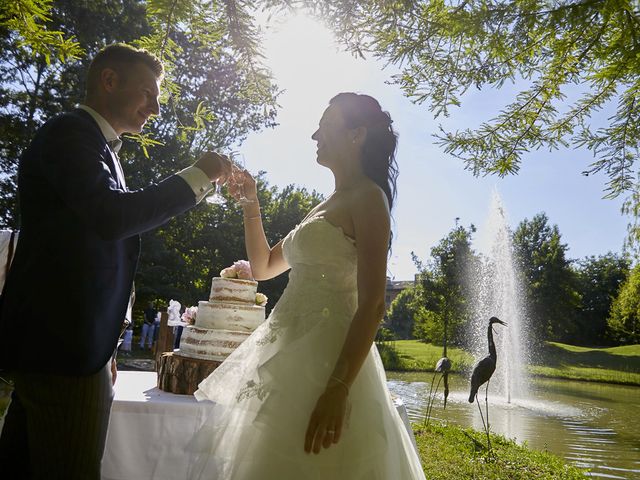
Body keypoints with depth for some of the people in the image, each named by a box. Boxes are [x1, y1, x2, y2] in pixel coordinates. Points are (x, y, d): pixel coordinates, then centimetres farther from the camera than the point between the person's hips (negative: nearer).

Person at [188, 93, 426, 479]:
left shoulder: (367, 196, -7)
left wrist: (337, 390, -24)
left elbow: (372, 305, -16)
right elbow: (264, 266, 26)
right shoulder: (327, 205, 19)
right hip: (291, 356, 9)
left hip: (325, 357, -8)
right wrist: (251, 204, 15)